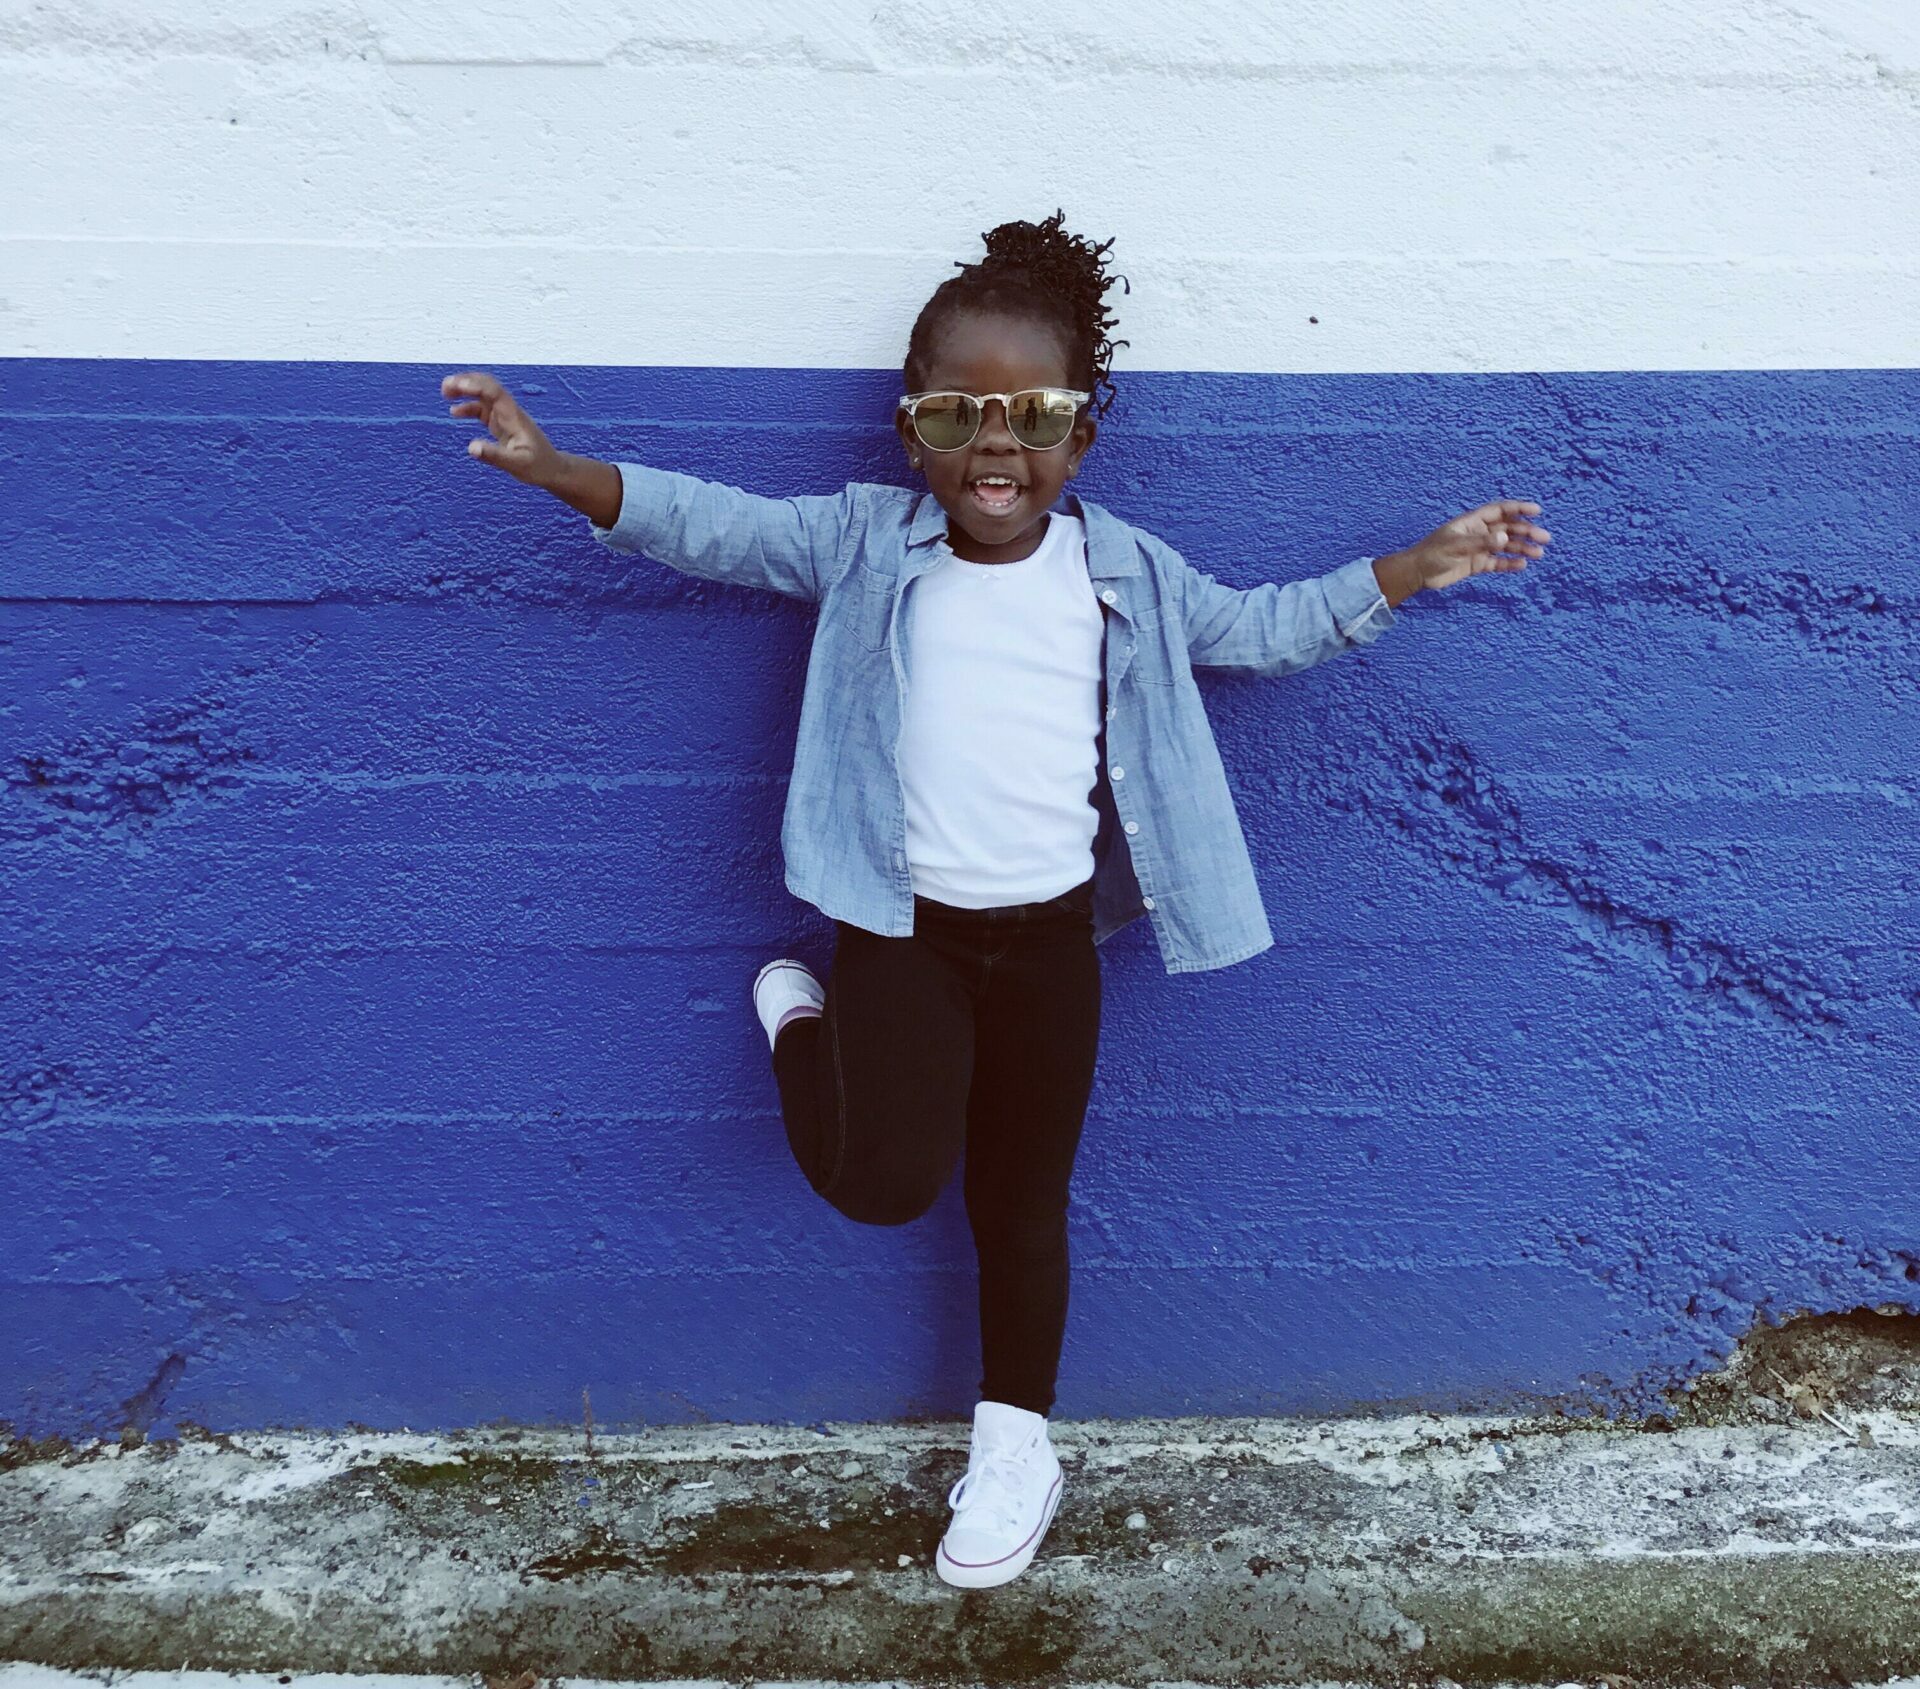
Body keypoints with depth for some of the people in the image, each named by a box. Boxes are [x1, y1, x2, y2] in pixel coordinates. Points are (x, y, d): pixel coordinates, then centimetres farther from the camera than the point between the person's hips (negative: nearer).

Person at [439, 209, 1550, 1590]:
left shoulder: (1126, 571, 4)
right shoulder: (862, 542, -2)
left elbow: (1265, 629, 16)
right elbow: (707, 523, -4)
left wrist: (1407, 571, 9)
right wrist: (550, 465, -16)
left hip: (1052, 934, 2)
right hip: (900, 923, -2)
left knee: (1025, 1198, 13)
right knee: (885, 1181, -16)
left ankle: (1015, 1443, 33)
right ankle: (801, 1020, 17)